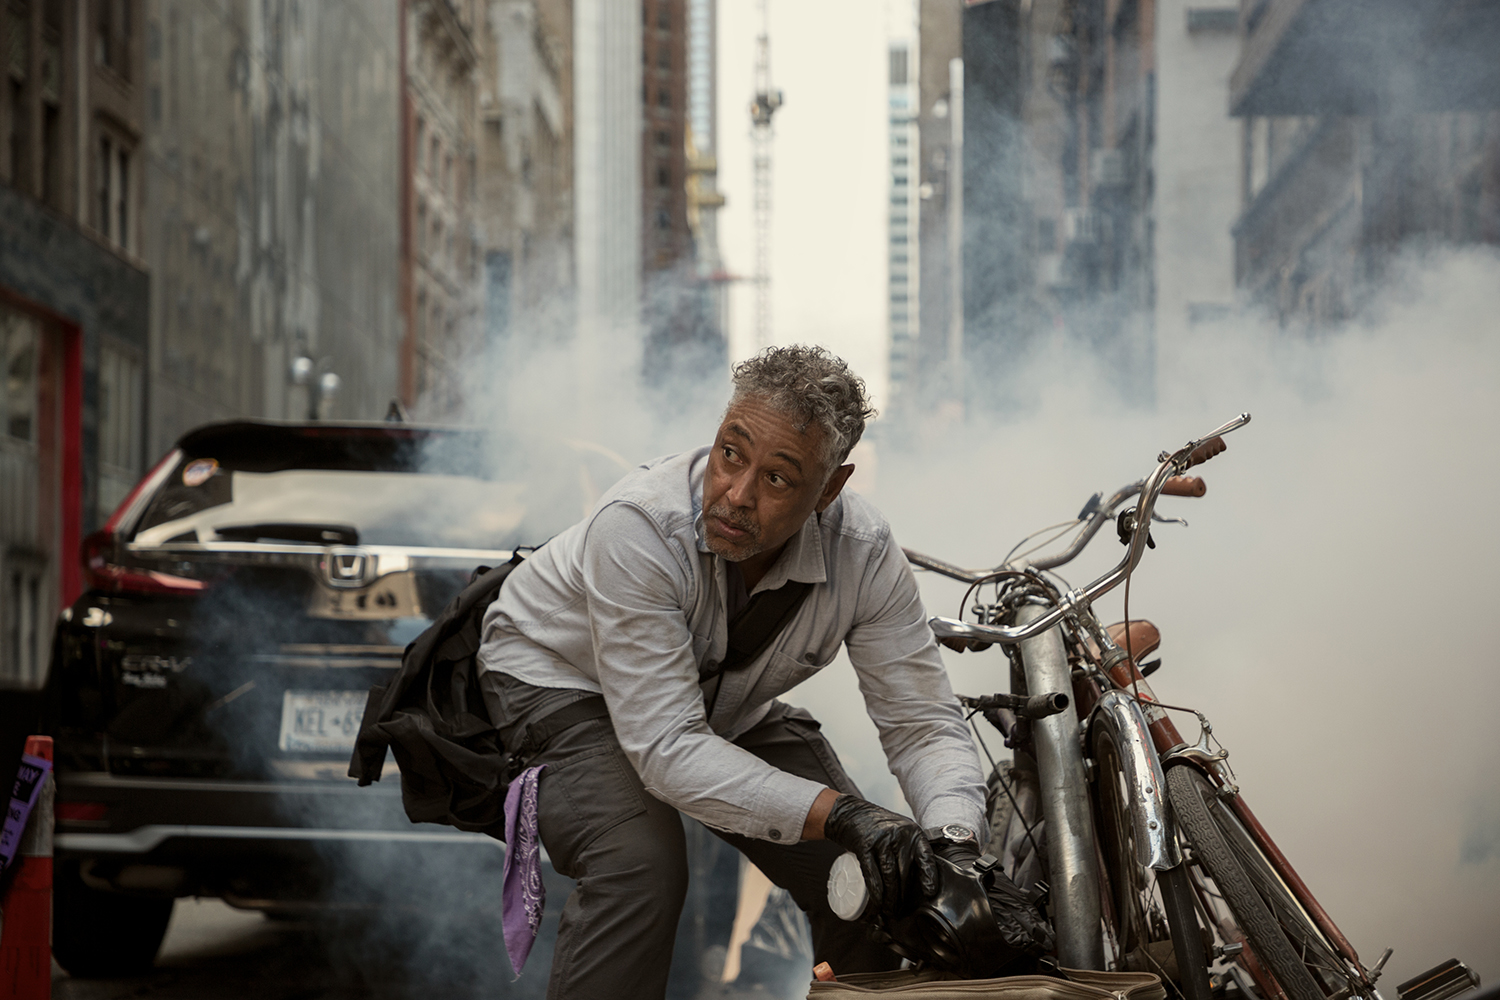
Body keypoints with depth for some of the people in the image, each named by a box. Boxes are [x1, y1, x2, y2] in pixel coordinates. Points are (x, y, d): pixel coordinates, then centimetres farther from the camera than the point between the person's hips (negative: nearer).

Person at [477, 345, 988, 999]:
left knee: (872, 874, -8)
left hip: (730, 707, 5)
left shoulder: (864, 552, -25)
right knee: (641, 863, -32)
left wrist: (954, 843, -40)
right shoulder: (637, 527, -38)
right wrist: (838, 813, -50)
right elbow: (667, 747, -40)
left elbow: (923, 724, -18)